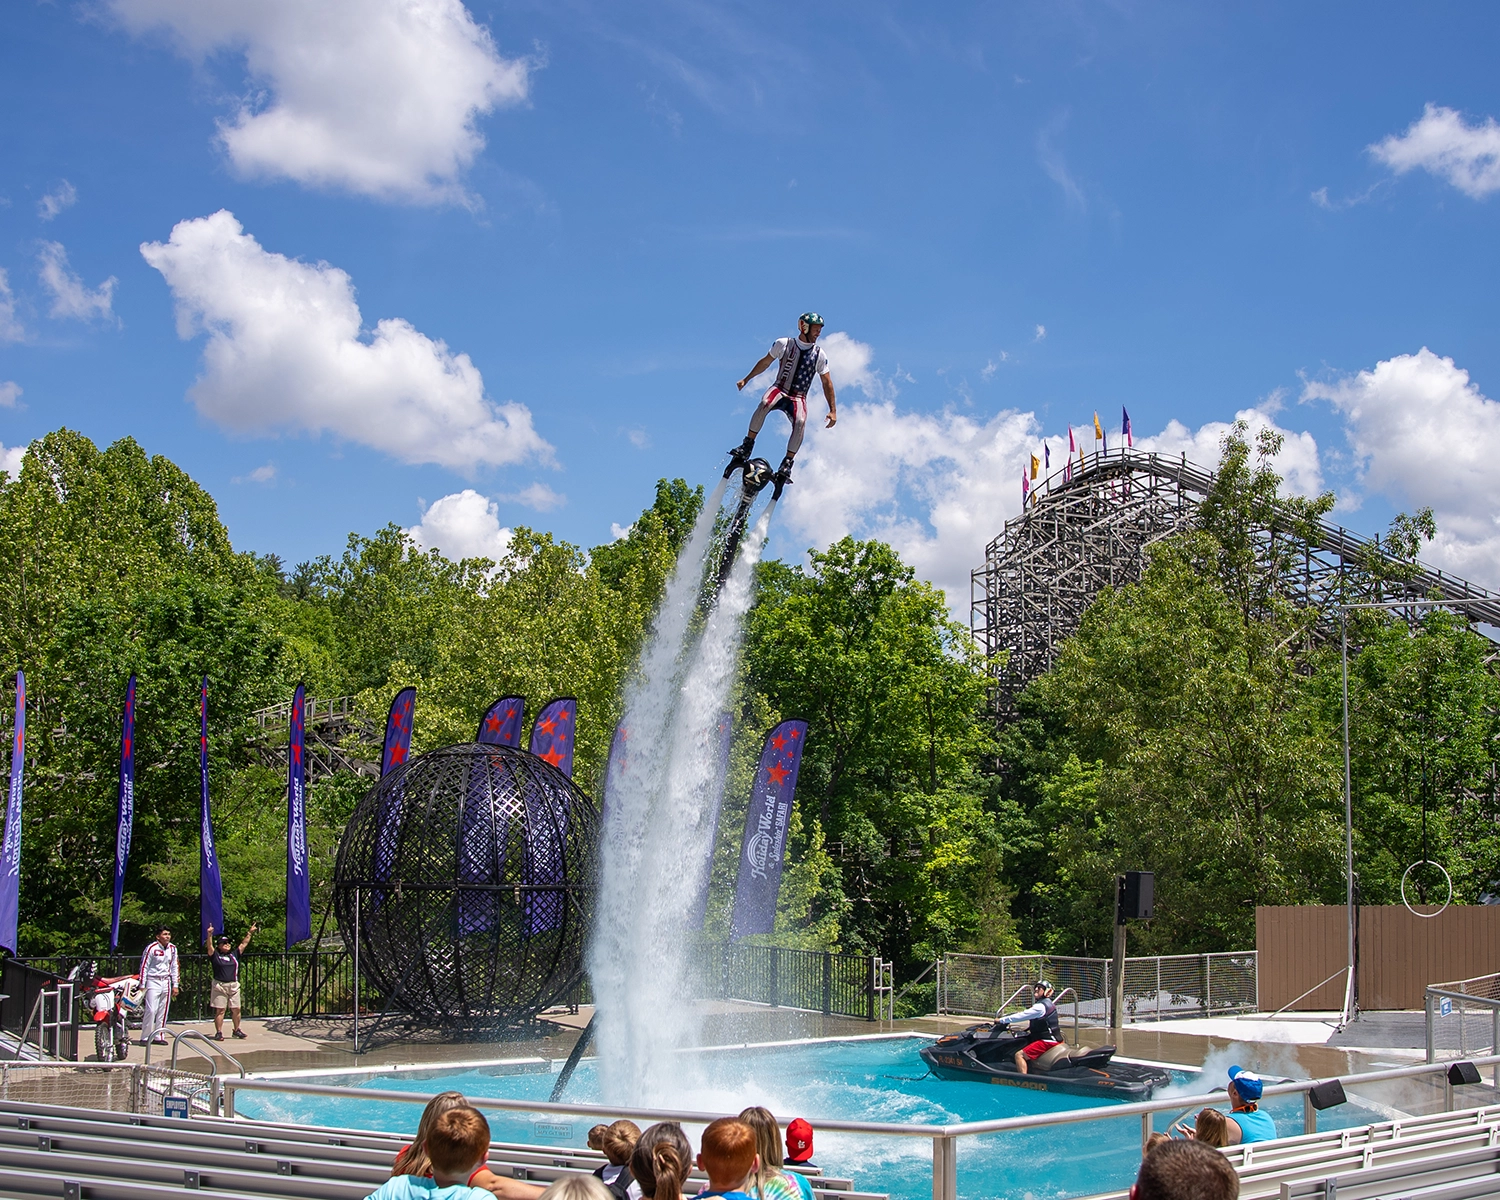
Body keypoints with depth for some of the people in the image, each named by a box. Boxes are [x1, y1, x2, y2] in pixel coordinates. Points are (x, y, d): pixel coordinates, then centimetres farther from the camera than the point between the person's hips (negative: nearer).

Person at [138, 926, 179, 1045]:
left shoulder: (173, 949, 7)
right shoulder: (151, 948, -10)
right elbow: (144, 967, -8)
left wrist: (175, 985, 10)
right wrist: (142, 986, -9)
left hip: (166, 982, 6)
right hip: (153, 982, -6)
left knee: (163, 1012, 6)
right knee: (151, 1010, -11)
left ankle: (159, 1036, 13)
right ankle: (145, 1037, -4)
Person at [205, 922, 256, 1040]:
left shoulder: (234, 955, 14)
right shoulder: (215, 955, 4)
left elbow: (244, 944, 18)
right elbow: (209, 946, -9)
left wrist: (250, 933, 17)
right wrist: (210, 935, -23)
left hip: (234, 986, 4)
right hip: (219, 986, -4)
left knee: (236, 1009, 7)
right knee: (219, 1010, -3)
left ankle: (237, 1030, 21)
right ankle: (219, 1032, 1)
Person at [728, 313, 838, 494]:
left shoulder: (820, 355, 3)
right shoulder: (783, 344, 1)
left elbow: (827, 383, 8)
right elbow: (765, 362, 14)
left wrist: (832, 410, 3)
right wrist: (746, 379, 17)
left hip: (798, 398, 1)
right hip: (779, 390, -1)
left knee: (800, 423, -32)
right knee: (764, 405, -35)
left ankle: (787, 464, -24)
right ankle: (747, 446, -24)